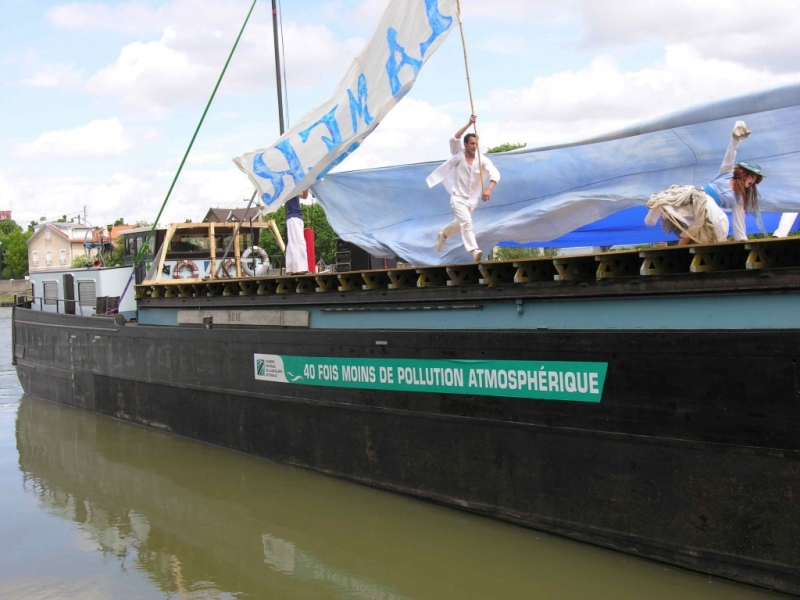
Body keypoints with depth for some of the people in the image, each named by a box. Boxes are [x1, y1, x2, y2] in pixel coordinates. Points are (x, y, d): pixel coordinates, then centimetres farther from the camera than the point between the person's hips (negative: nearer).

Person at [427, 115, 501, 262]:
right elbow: (454, 139, -26)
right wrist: (469, 124, -33)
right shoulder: (459, 155, -10)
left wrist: (488, 189, -41)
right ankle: (474, 250, -31)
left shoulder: (482, 160, -11)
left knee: (460, 223, 22)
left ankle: (442, 235, 50)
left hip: (472, 199, 4)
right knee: (466, 221, -24)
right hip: (458, 197, -4)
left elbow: (495, 174, -23)